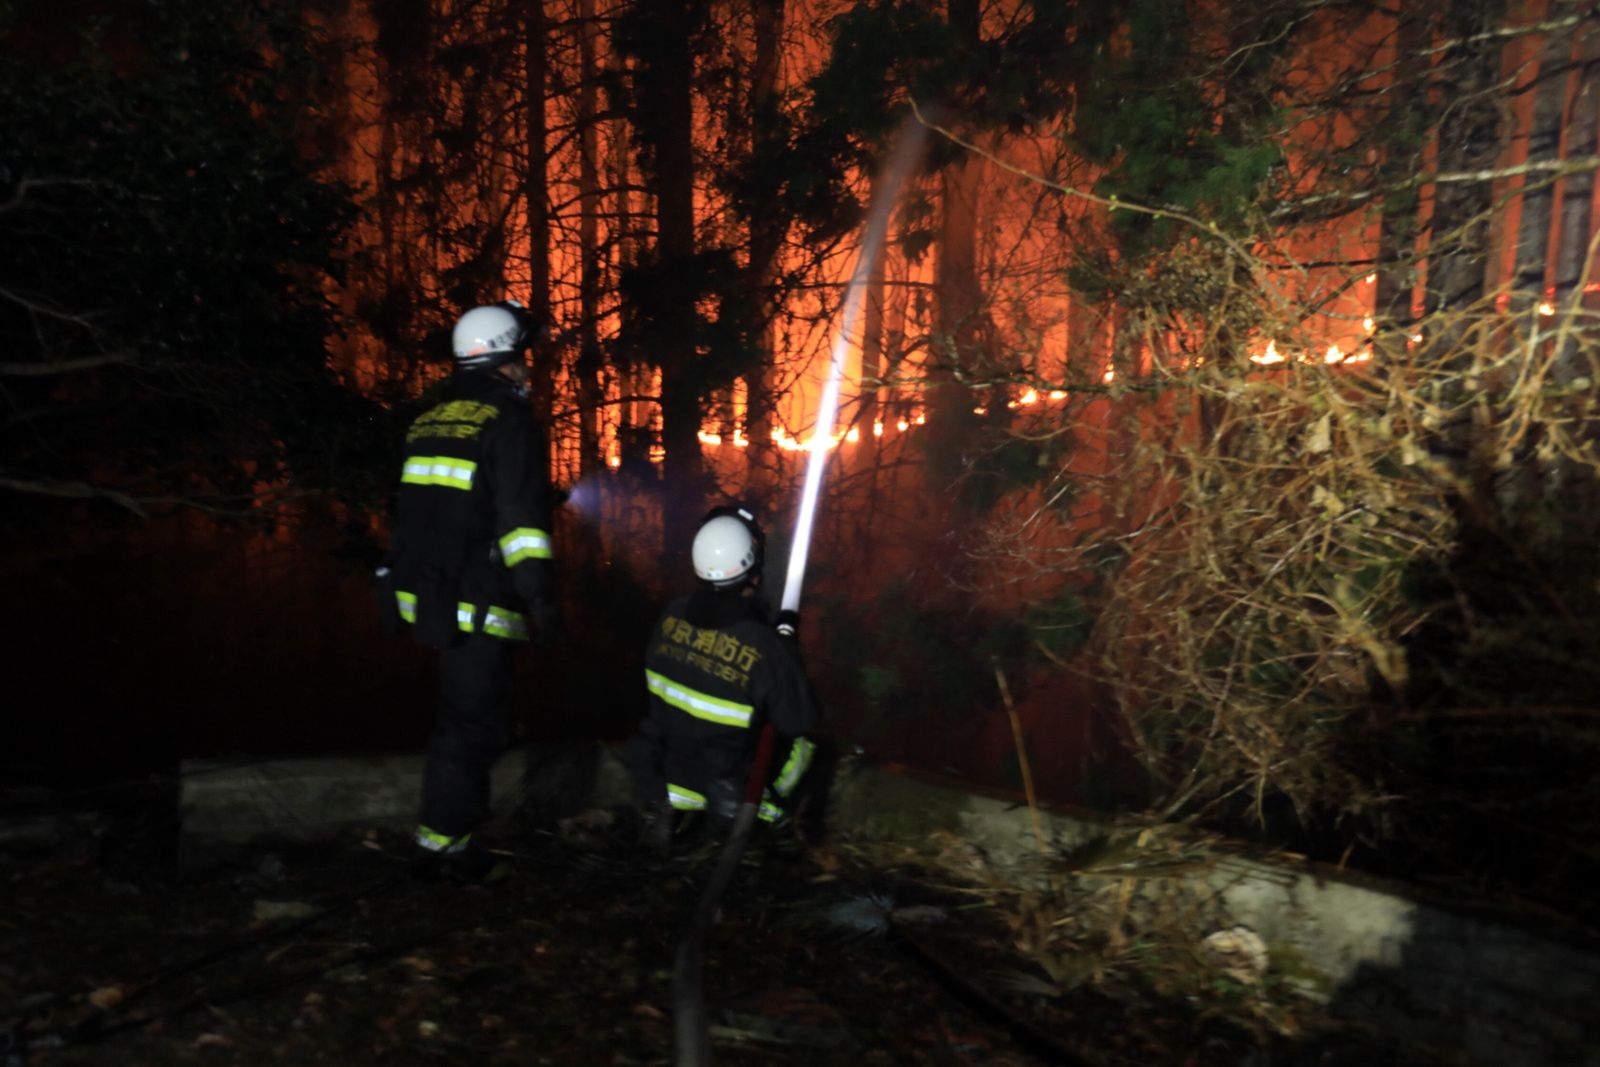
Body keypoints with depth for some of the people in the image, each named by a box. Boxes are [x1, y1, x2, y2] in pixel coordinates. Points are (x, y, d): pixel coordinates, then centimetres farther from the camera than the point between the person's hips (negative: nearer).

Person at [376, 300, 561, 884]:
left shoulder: (428, 421, 14)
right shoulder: (511, 422, -11)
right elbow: (520, 516, -20)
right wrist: (539, 596, -21)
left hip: (424, 592, 9)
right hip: (476, 605, -9)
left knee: (463, 713, 21)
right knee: (473, 722, 1)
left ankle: (443, 829, 32)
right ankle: (442, 844, 10)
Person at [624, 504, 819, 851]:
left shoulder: (673, 614, -11)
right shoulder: (763, 645, -25)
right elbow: (801, 721, -12)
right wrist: (786, 645, -3)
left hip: (658, 773, 3)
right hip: (728, 793, -3)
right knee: (799, 741, 21)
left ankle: (662, 808, 18)